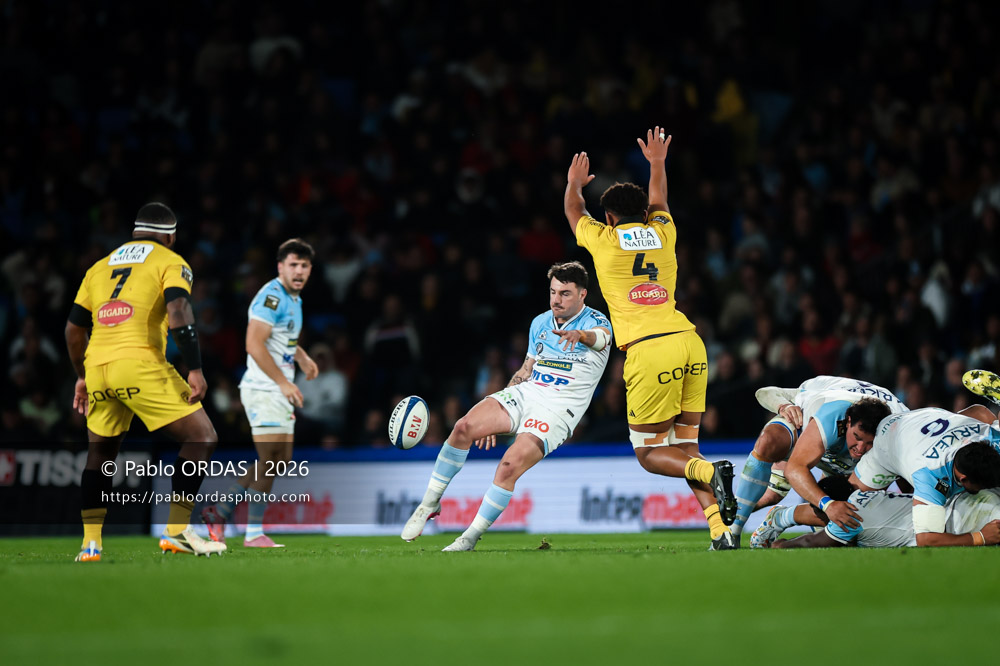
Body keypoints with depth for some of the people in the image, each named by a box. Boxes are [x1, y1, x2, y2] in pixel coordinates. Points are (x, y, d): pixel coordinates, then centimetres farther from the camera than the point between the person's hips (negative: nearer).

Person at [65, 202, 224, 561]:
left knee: (99, 454, 21)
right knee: (201, 437, 1)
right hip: (139, 364, -6)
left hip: (97, 366, 6)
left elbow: (74, 329, 24)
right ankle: (176, 531, -7)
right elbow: (178, 312, -10)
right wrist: (195, 370, -12)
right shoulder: (170, 262, 7)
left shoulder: (99, 267, 23)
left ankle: (90, 543, 15)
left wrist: (82, 377, 35)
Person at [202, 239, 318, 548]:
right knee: (270, 459, -12)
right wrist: (284, 382, -24)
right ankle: (254, 532, -7)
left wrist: (302, 357, 13)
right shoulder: (272, 296, -15)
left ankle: (220, 511, 18)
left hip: (281, 391, 10)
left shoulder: (294, 299, 16)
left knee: (280, 460, 10)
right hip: (262, 389, -10)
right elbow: (254, 344, -23)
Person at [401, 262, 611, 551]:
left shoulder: (596, 322, -4)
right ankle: (429, 503, -8)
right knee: (464, 426, -21)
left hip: (557, 410, -6)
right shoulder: (540, 323, 15)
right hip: (523, 394, 6)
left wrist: (580, 335, -55)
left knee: (510, 465, -27)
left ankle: (470, 538, -13)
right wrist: (496, 416, 21)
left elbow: (599, 336, -30)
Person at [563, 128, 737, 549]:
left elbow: (573, 211, 31)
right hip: (690, 343, 5)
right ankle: (720, 529, -9)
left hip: (649, 349, -5)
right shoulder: (662, 234, 16)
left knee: (650, 453, 2)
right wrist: (657, 165, 56)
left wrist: (575, 183, 50)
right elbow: (658, 202, 41)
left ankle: (711, 472, -26)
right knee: (684, 448, 9)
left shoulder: (603, 240, 8)